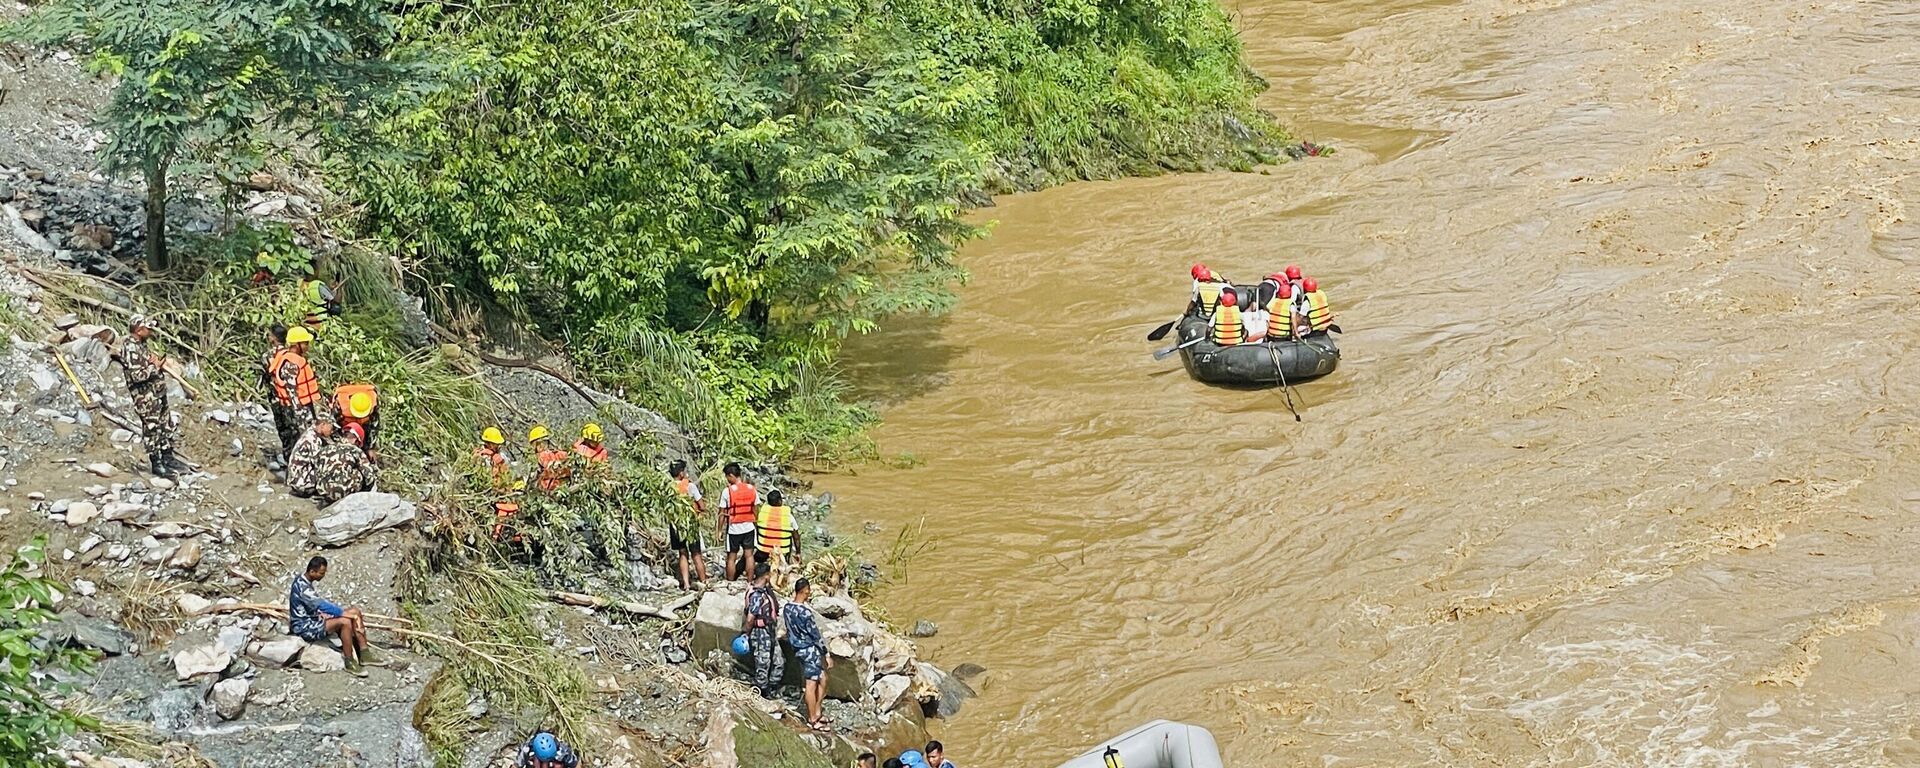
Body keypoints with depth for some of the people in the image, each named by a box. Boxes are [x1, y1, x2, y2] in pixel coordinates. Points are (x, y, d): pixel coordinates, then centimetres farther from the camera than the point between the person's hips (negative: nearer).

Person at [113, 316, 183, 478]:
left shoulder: (140, 344, 9)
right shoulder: (130, 349, -21)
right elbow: (137, 376, -27)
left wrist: (155, 363, 2)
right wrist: (155, 367, -16)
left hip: (158, 393, 10)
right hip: (145, 397, -10)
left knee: (167, 425, 17)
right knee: (152, 429, -1)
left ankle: (167, 458, 28)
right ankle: (156, 464, 9)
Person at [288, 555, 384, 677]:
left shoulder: (303, 580, 6)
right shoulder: (302, 587, -26)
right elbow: (321, 605, -30)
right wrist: (346, 613, -26)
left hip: (312, 619, 10)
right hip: (304, 628, -10)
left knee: (355, 612, -2)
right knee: (345, 621, -31)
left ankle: (365, 655, 0)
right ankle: (350, 663, -19)